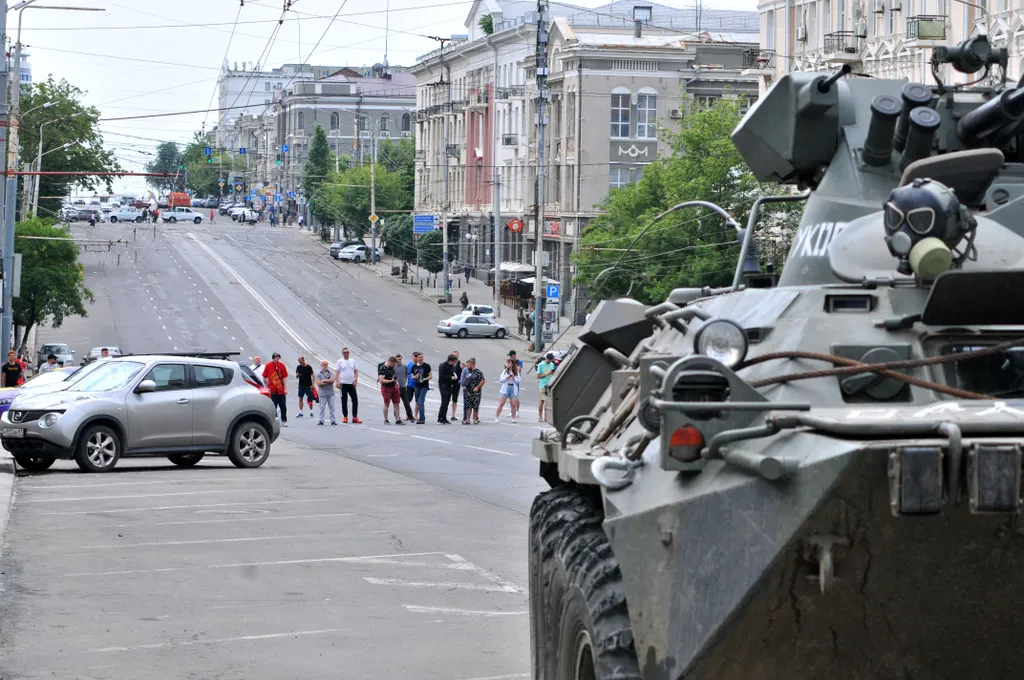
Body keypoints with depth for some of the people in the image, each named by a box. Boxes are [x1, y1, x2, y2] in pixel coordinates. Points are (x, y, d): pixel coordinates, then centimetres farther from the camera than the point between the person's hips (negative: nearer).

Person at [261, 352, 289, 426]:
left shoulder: (281, 365, 1)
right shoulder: (268, 366, -2)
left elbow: (284, 378, 2)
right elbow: (264, 378, 6)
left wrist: (285, 388, -3)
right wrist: (267, 387, 4)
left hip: (281, 390, 1)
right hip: (272, 390, -1)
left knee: (283, 406, 3)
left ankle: (284, 421, 11)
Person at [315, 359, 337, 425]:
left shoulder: (330, 373, 9)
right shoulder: (319, 374, 4)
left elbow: (332, 380, -10)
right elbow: (318, 383, -10)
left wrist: (324, 381, -9)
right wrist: (328, 382, -8)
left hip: (331, 393, 2)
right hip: (323, 394, -1)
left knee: (332, 407, 2)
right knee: (322, 407, -1)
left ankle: (333, 420, 5)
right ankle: (321, 420, 4)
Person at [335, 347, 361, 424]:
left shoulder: (353, 361, 10)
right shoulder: (340, 361, 0)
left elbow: (356, 371, 13)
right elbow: (337, 372, -4)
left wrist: (355, 379, -3)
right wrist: (337, 382, -15)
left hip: (351, 384, 3)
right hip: (343, 384, -3)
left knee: (355, 400, -3)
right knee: (344, 401, 3)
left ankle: (355, 417, 2)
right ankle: (345, 417, 11)